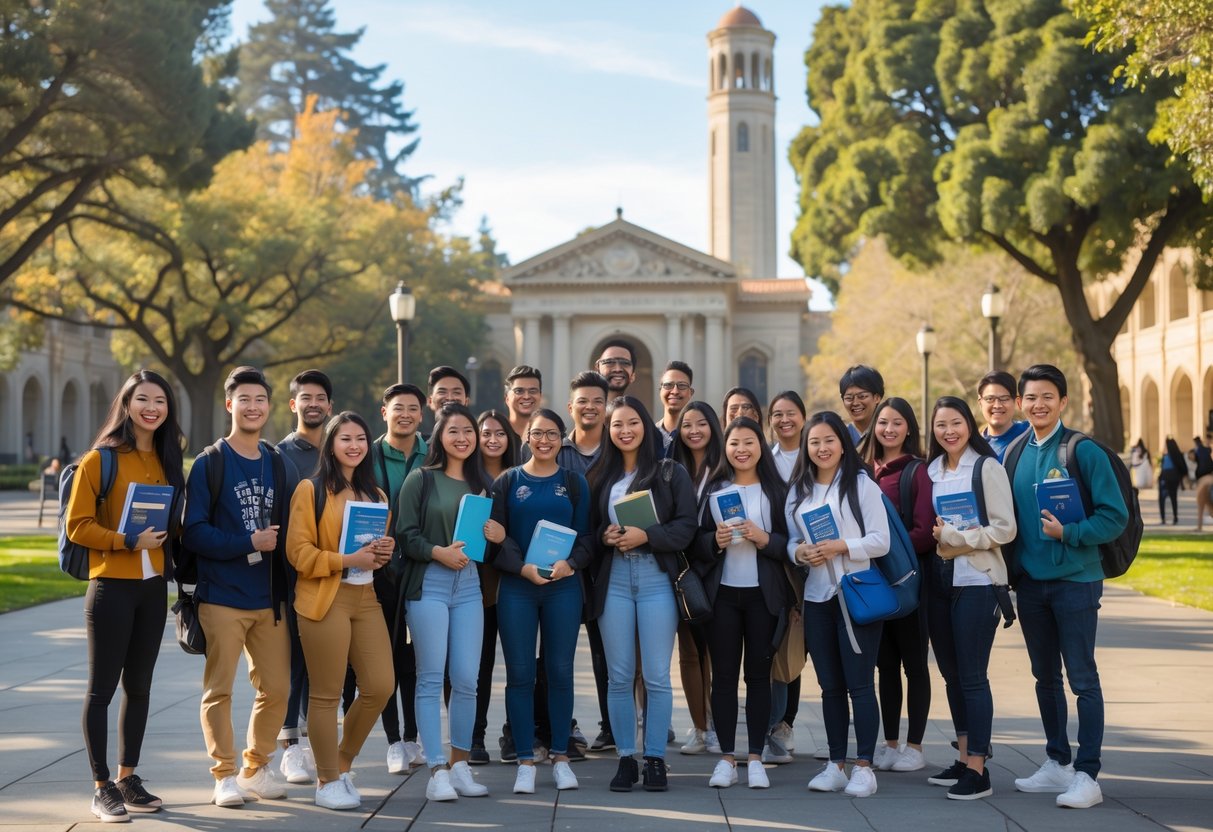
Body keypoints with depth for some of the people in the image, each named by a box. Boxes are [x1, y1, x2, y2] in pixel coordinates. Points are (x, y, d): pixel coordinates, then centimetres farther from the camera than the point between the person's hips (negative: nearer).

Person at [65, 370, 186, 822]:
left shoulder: (168, 461, 11)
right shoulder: (101, 459, -6)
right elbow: (78, 525, -10)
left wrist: (167, 536, -2)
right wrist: (127, 542, -20)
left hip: (153, 587, 6)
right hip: (111, 586, -6)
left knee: (139, 686, 12)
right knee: (102, 687, 0)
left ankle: (127, 778, 22)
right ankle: (102, 788, 6)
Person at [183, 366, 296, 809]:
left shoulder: (280, 465, 11)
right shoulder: (208, 464, -3)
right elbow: (194, 531, -10)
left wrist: (280, 552, -2)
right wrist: (249, 543, -16)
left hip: (270, 598, 5)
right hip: (222, 597, -5)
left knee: (276, 689, 7)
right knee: (219, 690, -2)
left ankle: (257, 768, 24)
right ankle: (225, 776, 10)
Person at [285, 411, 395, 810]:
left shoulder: (375, 493, 17)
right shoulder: (311, 490, -3)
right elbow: (298, 551, -9)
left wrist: (384, 551, 3)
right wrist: (346, 560, -18)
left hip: (366, 598, 6)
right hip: (325, 600, -6)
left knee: (380, 686, 1)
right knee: (326, 694, -1)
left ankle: (343, 764, 21)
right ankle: (327, 782, 11)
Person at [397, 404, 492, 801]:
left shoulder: (482, 483, 14)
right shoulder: (421, 480, 2)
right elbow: (406, 534, -4)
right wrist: (439, 552, -18)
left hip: (469, 584, 4)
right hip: (428, 584, -4)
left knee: (467, 679, 2)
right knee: (431, 677, -4)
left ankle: (459, 764, 14)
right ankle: (437, 771, -1)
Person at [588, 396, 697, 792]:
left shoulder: (671, 473, 4)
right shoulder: (600, 477, 11)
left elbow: (686, 526, -3)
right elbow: (588, 529, 13)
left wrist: (646, 536, -15)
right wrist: (604, 537, -8)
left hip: (656, 579, -2)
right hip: (613, 580, 2)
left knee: (657, 676, -2)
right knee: (620, 676, 4)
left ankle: (655, 759, 8)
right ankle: (625, 759, 12)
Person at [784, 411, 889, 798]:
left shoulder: (862, 485, -3)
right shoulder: (798, 491, 12)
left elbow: (881, 541, -7)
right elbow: (790, 542, 13)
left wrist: (842, 546, -20)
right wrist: (800, 553, -9)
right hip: (816, 597, 5)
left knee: (859, 683, -5)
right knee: (830, 686, 9)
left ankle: (864, 767, 1)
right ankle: (836, 765, 16)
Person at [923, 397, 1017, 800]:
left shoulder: (987, 468, -5)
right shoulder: (931, 471, 12)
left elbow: (1005, 529, -11)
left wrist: (955, 536, -17)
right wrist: (935, 536, -1)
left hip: (977, 581, -6)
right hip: (940, 580, 6)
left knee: (972, 676, -5)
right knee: (951, 673, 11)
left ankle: (978, 771, 0)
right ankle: (964, 758, 21)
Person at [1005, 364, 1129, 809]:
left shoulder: (1084, 451, -8)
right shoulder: (1014, 453, 6)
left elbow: (1115, 516, -10)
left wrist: (1068, 533, -21)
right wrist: (1010, 569, 3)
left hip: (1075, 579, -5)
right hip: (1030, 581, 5)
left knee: (1082, 678, -2)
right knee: (1045, 676, 13)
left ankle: (1087, 775, 2)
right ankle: (1057, 763, 25)